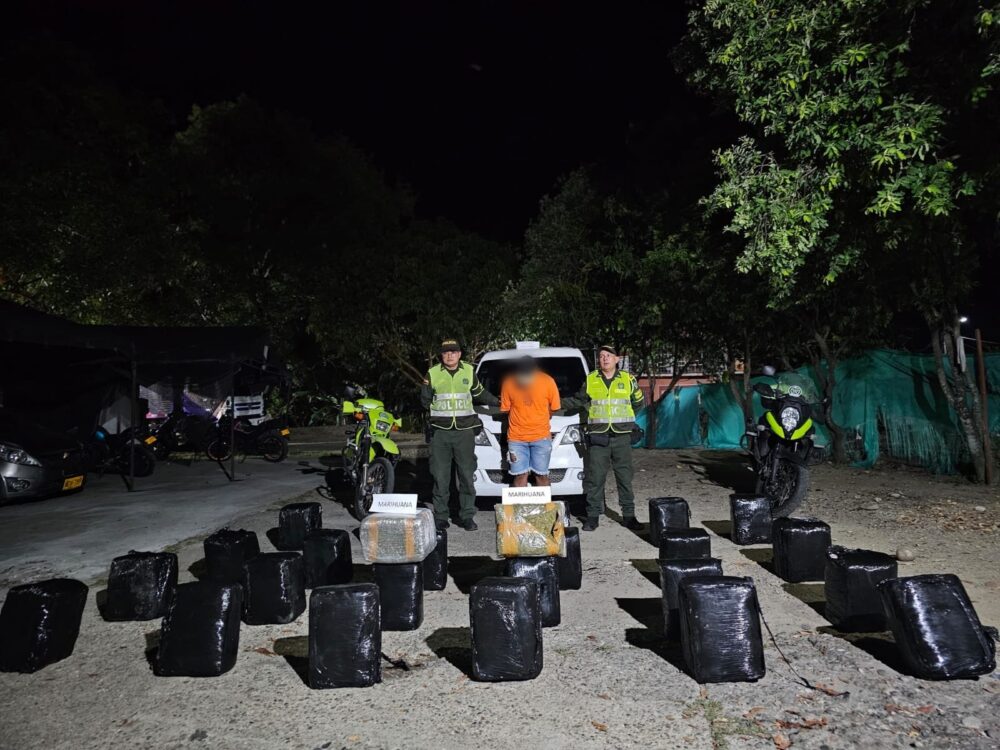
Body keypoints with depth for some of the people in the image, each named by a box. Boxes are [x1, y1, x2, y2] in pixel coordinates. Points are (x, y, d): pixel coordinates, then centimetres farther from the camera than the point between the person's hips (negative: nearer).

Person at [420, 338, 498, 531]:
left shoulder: (469, 371, 8)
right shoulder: (433, 373, 4)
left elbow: (480, 393, 21)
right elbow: (425, 400, 8)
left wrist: (498, 402, 23)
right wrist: (438, 408, -10)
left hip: (465, 430, 1)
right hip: (440, 432, -1)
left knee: (467, 475, 3)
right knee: (440, 476, 3)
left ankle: (467, 516, 12)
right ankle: (440, 516, 13)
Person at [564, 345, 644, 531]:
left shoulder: (628, 379, 6)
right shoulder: (590, 380, 4)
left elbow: (638, 402, 18)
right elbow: (578, 401, 14)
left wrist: (624, 418, 11)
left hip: (622, 436, 1)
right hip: (598, 437, -1)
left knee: (625, 477, 7)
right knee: (595, 477, 1)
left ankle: (628, 515, 17)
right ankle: (593, 516, 10)